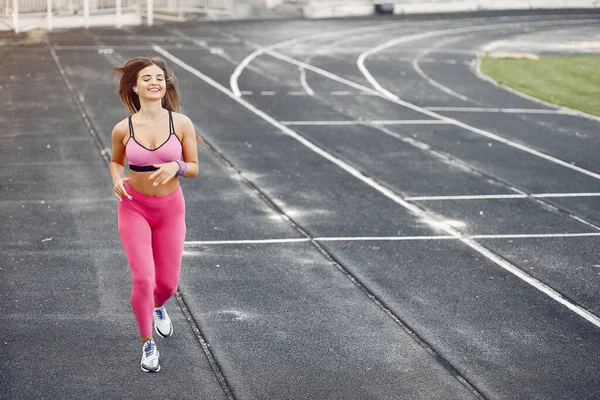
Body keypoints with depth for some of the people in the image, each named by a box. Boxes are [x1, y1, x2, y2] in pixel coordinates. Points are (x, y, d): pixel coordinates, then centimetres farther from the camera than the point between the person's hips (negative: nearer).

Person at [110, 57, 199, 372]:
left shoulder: (181, 124, -10)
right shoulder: (123, 129, -9)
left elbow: (194, 168, -2)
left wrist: (176, 166, -23)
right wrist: (117, 178, -11)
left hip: (170, 208, 1)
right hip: (134, 207, -1)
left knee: (167, 283, 9)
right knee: (143, 279, -13)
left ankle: (158, 307, 49)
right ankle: (147, 344, 10)